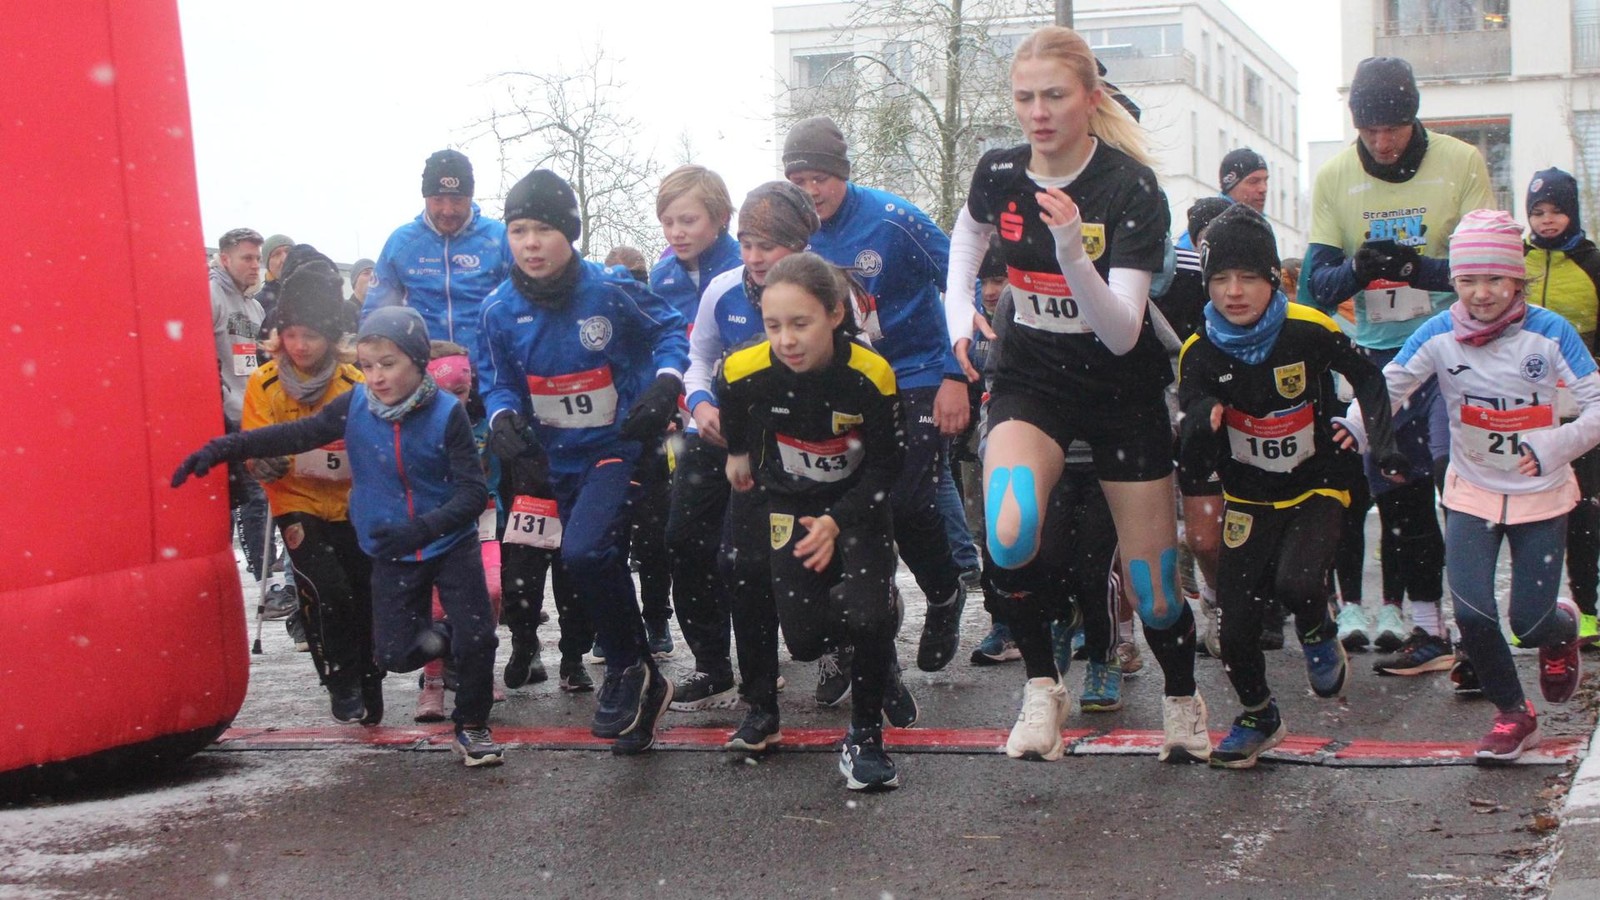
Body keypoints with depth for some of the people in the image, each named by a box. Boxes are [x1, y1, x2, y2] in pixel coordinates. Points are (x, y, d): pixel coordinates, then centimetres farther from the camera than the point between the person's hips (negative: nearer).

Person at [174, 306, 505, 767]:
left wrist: (418, 529, -35)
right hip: (391, 555, 3)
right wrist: (222, 448, -11)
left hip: (451, 544, -3)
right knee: (395, 653, 2)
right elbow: (297, 434, -4)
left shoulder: (447, 414, -19)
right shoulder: (355, 405, -9)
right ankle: (444, 640, 35)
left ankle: (472, 729, 20)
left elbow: (474, 492, -21)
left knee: (476, 640, -5)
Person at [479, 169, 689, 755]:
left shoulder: (610, 290, -15)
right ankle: (644, 688, 31)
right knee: (602, 572, 14)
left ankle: (627, 668, -5)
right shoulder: (501, 310, -4)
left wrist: (666, 380, -20)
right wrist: (503, 416, -15)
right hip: (560, 459, 5)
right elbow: (503, 383, 7)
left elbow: (672, 330, -2)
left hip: (618, 445, -5)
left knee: (584, 551, -27)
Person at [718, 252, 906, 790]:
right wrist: (738, 455, 19)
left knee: (864, 617, -23)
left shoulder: (870, 376, -26)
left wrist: (837, 521, -22)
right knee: (804, 640, -7)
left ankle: (865, 735, -1)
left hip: (859, 504, -1)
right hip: (789, 505, 2)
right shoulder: (746, 372, -22)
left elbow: (887, 464, -13)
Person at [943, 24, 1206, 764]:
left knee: (1151, 585, 4)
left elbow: (1122, 333, -28)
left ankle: (1182, 701, 35)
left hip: (1123, 390, -2)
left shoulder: (1132, 189, -20)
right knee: (1009, 536, -28)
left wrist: (1072, 250, -41)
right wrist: (958, 306, 6)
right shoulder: (998, 174, -9)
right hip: (1031, 378, 2)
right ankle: (1041, 687, -5)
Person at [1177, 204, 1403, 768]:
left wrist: (1383, 445, -6)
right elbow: (1196, 465, -12)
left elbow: (1366, 378, 4)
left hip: (1317, 489, -2)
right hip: (1248, 499, 2)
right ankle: (1259, 718, 26)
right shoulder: (1201, 353, -12)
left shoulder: (1308, 331, -17)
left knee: (1295, 582, -28)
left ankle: (1319, 637, 10)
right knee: (1236, 617, -3)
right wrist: (1201, 431, -34)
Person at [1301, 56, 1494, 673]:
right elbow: (1316, 284, 0)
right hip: (1378, 351, 3)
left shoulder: (1461, 163, -6)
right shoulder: (1334, 178, 1)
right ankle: (1426, 624, 15)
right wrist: (1356, 268, -23)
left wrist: (1419, 267, -27)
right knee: (1398, 492, 5)